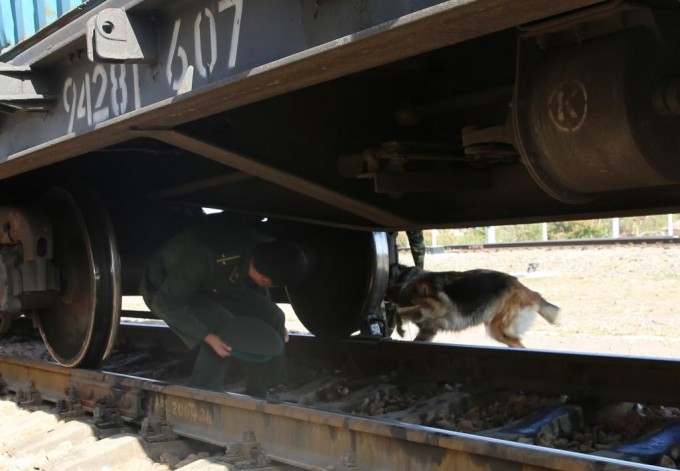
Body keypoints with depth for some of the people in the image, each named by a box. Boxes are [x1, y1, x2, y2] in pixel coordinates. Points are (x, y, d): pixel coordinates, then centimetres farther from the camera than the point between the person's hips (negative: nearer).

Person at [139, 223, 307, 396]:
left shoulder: (267, 250, -20)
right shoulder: (208, 259, -42)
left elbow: (256, 285, 5)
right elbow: (164, 302, -34)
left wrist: (275, 323, -3)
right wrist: (208, 336, -38)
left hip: (213, 285, 7)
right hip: (165, 287, -7)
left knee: (272, 317, -9)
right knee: (224, 333, -29)